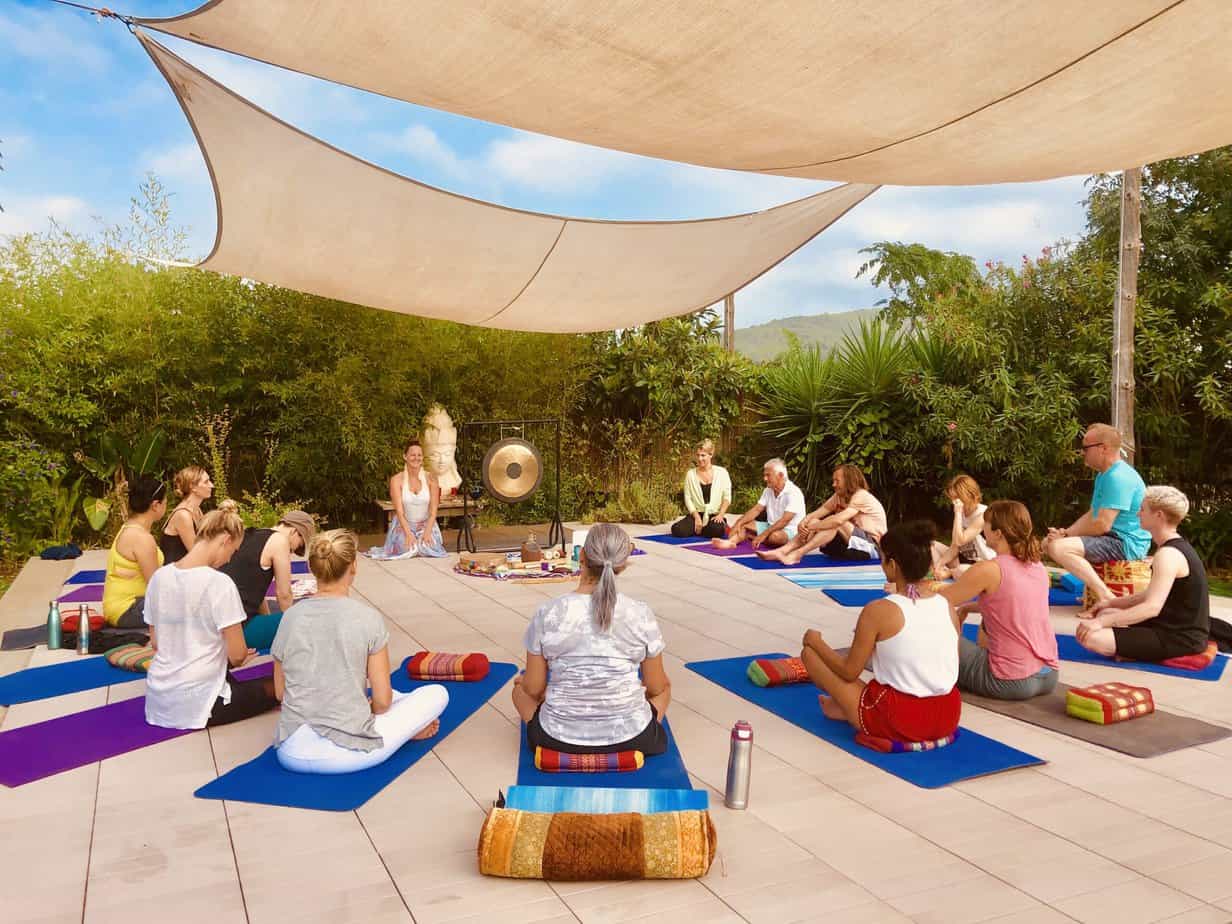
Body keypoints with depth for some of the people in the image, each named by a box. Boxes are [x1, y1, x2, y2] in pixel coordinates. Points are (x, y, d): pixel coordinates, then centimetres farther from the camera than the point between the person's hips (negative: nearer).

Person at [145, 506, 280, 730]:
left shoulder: (159, 577, 1)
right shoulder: (219, 583, -19)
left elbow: (156, 643, 10)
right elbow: (237, 655, -16)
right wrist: (231, 658, 9)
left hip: (157, 700, 8)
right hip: (196, 705, -8)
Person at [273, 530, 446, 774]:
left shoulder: (291, 616, 0)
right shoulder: (368, 618, -11)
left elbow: (281, 693, 9)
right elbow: (382, 700, -7)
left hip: (292, 754, 5)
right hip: (347, 753, -4)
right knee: (438, 693, 11)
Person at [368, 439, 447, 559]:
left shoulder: (430, 478, -4)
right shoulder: (396, 479, -8)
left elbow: (433, 510, -7)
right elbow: (399, 511, -14)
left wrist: (427, 532, -20)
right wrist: (408, 534, -26)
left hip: (427, 525, 1)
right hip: (403, 525, -1)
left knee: (430, 550, -25)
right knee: (407, 551, -26)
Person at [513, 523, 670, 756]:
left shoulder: (547, 614, -14)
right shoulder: (641, 614, -13)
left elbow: (534, 689, -5)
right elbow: (656, 687, -1)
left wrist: (524, 683, 19)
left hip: (559, 738, 0)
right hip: (631, 737, 1)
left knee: (520, 687, 32)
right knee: (664, 688, 34)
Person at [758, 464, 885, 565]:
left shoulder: (861, 496, -18)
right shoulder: (838, 496, 8)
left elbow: (838, 520, -31)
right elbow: (818, 513, -2)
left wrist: (810, 527, -25)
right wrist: (804, 522, -23)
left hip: (873, 547, -8)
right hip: (853, 544, 8)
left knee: (837, 523, -31)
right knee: (814, 521, -9)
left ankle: (797, 554, -36)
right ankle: (782, 551, -25)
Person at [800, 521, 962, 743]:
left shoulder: (879, 611, -17)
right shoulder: (947, 606, -2)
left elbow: (849, 671, -8)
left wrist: (815, 642, 9)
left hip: (897, 721, -6)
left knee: (809, 652, 7)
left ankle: (849, 709, 22)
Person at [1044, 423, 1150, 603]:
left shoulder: (1118, 477, -20)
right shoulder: (1103, 475, 15)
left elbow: (1102, 524, -25)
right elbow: (1091, 515, 18)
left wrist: (1066, 534, -11)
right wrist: (1065, 533, 0)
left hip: (1127, 544, -11)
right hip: (1112, 539, 11)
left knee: (1058, 548, -28)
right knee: (1048, 542, 14)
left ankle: (1105, 596, -26)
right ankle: (1090, 585, 5)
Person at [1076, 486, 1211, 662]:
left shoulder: (1169, 554, -21)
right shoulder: (1177, 547, 12)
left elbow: (1152, 607, -30)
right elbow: (1152, 596, 19)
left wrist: (1101, 622, -29)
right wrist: (1110, 603, 16)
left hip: (1180, 639, -10)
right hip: (1178, 628, 10)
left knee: (1090, 637, -24)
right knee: (1106, 614, 23)